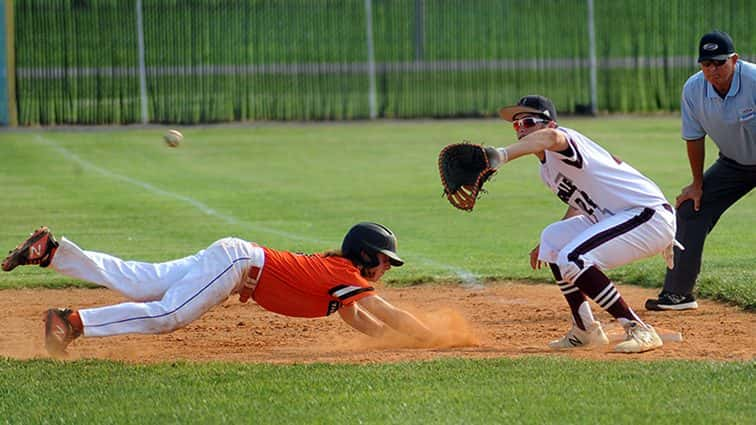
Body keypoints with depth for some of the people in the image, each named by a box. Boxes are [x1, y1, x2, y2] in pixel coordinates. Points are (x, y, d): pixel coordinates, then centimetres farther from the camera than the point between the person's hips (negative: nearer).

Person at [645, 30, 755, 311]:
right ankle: (678, 293, 9)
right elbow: (694, 138, -2)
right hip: (733, 163, 5)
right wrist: (698, 185, 4)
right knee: (690, 209, 1)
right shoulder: (693, 89, -15)